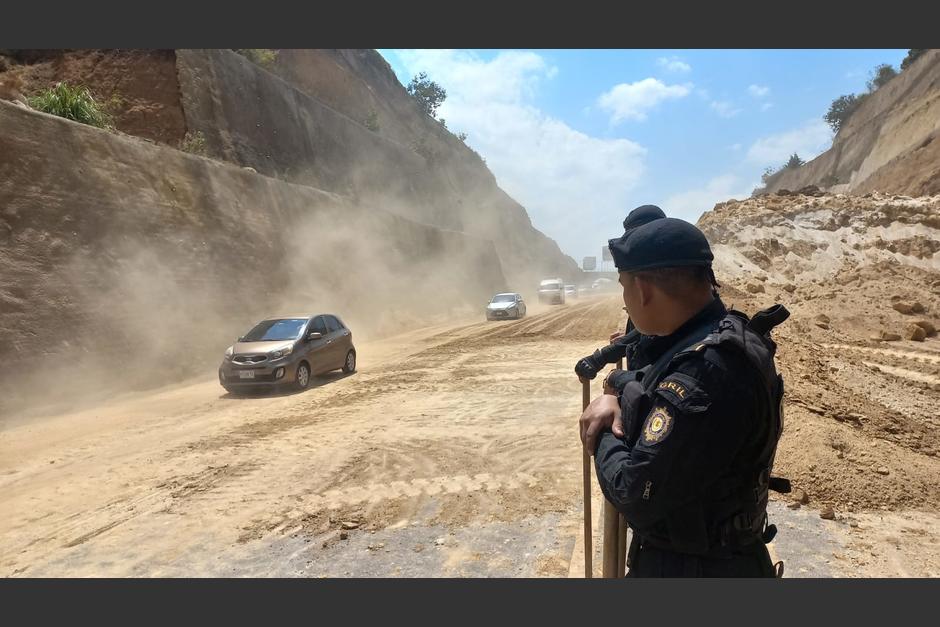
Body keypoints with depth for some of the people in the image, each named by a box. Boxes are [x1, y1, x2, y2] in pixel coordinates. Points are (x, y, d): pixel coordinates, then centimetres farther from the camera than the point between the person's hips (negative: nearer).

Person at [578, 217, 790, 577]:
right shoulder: (695, 338, -3)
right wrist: (613, 393, -6)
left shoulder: (707, 373, -33)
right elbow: (646, 377, 15)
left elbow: (635, 496, -31)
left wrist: (603, 438, -13)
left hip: (692, 569, -8)